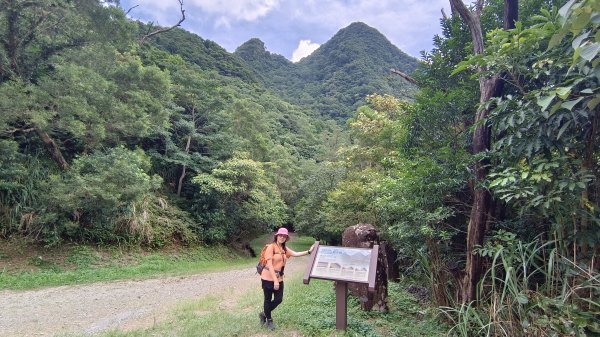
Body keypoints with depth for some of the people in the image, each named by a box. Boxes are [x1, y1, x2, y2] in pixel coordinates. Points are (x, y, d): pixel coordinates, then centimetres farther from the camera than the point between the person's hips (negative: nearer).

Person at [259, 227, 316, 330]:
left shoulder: (284, 249, 7)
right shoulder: (271, 247, -15)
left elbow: (296, 254, -1)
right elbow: (269, 265, -19)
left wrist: (309, 251, -11)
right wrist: (275, 280, -23)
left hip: (279, 279, 7)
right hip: (268, 278, -7)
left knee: (278, 300, 10)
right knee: (268, 300, 9)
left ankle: (264, 313, 34)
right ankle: (269, 320, 30)